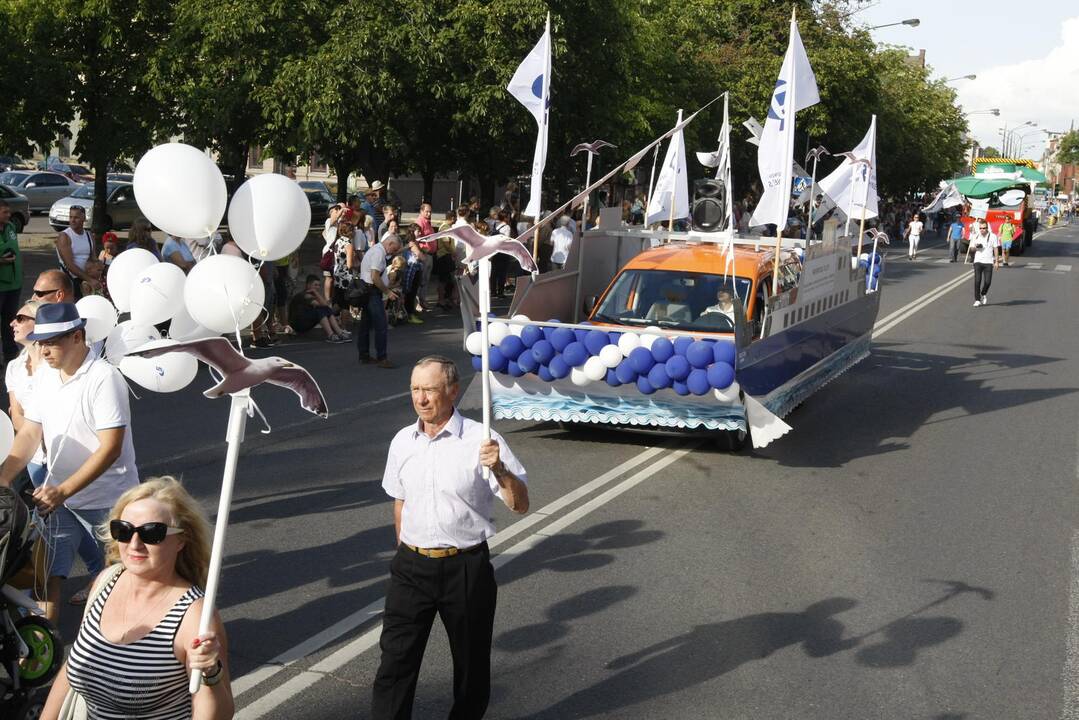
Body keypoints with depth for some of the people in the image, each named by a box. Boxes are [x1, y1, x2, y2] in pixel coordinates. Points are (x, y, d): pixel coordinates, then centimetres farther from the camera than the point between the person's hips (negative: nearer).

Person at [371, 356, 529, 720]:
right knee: (395, 659, -2)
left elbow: (520, 505, -11)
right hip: (411, 565, 3)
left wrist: (498, 469, -28)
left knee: (471, 661, 11)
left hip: (465, 568, -3)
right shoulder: (403, 442, 3)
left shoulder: (480, 441, -11)